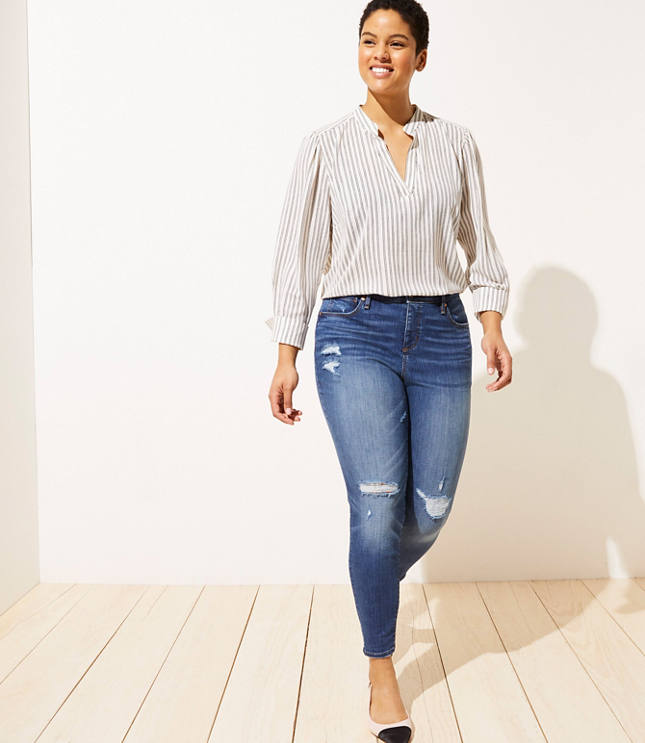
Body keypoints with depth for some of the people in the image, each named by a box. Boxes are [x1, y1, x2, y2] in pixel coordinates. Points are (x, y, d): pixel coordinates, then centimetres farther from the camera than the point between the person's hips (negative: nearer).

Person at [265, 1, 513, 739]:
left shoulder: (456, 144, 10)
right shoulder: (325, 145, 5)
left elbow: (478, 243, 13)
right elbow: (299, 251, 4)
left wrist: (493, 326, -1)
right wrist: (286, 355, -1)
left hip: (440, 332, 3)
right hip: (355, 332, -2)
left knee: (431, 508, 2)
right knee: (378, 504, -12)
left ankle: (377, 585, 37)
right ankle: (380, 668, 8)